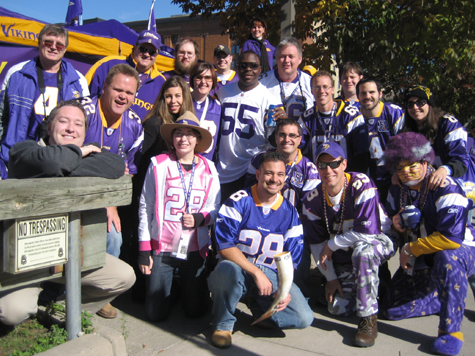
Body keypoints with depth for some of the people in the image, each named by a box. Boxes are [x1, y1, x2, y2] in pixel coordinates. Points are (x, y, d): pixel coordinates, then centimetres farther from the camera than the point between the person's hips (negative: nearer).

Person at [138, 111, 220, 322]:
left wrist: (200, 218, -14)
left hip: (195, 248, 2)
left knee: (196, 311, 7)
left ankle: (187, 284, 37)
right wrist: (144, 250, -2)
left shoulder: (208, 169, 3)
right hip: (162, 247, -1)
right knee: (156, 314, 2)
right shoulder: (158, 164, -3)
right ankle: (169, 292, 33)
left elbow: (215, 209, 9)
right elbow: (145, 208, 0)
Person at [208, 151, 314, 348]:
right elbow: (225, 247, -15)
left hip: (271, 274, 3)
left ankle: (258, 306, 14)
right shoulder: (238, 201, -9)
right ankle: (223, 324, -10)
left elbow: (290, 258, 6)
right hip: (237, 268, -3)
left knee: (304, 318, -16)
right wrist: (257, 273, -21)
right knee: (227, 268, -39)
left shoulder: (290, 212, 4)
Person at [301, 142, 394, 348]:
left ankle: (369, 318, -21)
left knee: (362, 250, -40)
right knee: (338, 308, -5)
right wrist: (330, 278, -3)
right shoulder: (312, 200, -8)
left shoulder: (361, 185, -24)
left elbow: (368, 231, -31)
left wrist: (331, 245, -20)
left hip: (377, 243, -5)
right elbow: (316, 242, -1)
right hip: (344, 258, 5)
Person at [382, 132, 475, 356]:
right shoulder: (396, 191, -2)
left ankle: (451, 330, -25)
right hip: (419, 261, 7)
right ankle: (453, 300, 21)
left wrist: (410, 249, -23)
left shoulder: (446, 189, -24)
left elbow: (452, 238, -35)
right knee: (393, 309, 1)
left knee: (447, 257, -42)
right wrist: (396, 224, -11)